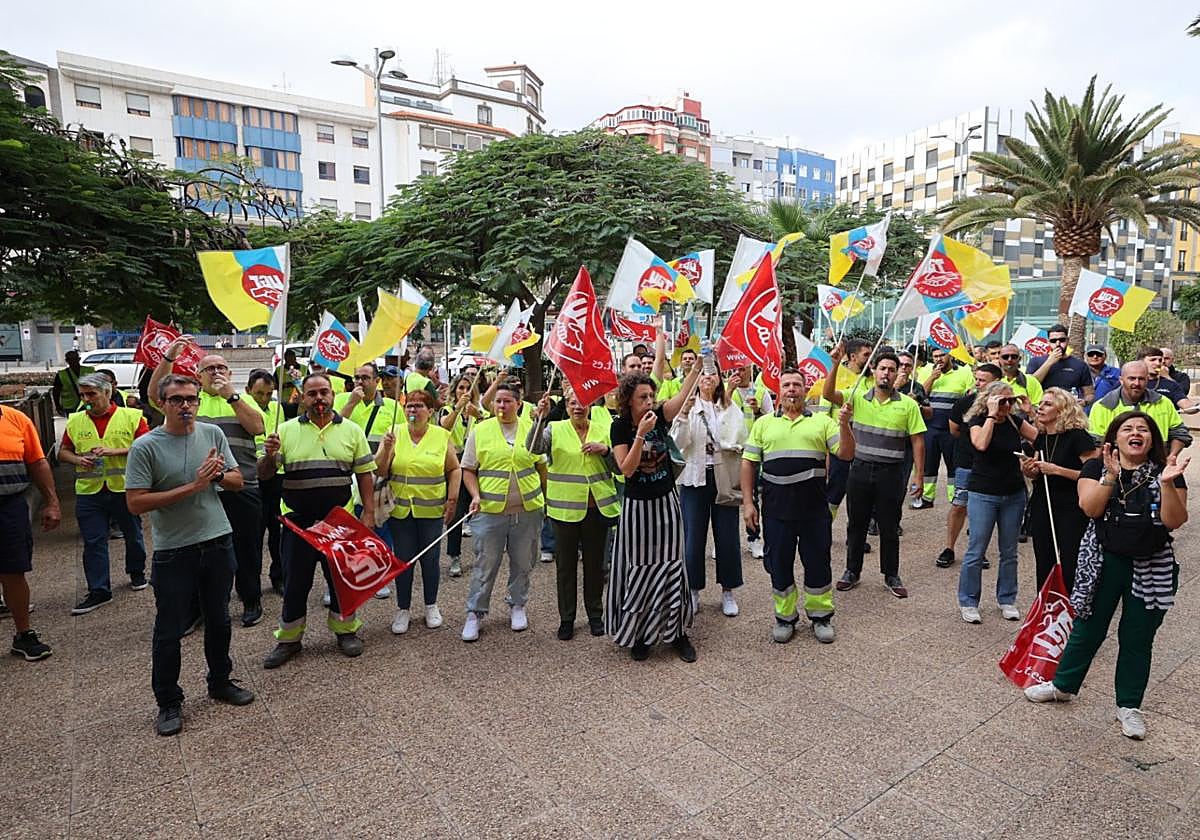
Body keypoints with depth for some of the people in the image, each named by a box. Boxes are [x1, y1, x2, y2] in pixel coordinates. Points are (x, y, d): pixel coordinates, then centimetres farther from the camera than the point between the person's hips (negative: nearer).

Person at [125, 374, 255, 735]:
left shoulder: (213, 434, 1)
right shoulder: (145, 446, -11)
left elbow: (237, 482, 8)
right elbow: (135, 502, -16)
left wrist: (219, 475, -14)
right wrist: (192, 487, -20)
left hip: (218, 542, 4)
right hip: (173, 552, -4)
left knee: (219, 620, 18)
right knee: (169, 631, 7)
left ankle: (220, 682, 38)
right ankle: (169, 703, 26)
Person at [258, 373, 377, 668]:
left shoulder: (352, 430, 2)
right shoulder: (286, 431, 1)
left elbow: (365, 474, 4)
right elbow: (264, 474, 2)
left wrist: (369, 512, -3)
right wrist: (269, 455, -20)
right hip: (297, 520, 0)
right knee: (295, 580, 10)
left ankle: (345, 630, 29)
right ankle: (289, 639, 26)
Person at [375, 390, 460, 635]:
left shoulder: (441, 436, -1)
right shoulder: (394, 434, 0)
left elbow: (454, 470, 5)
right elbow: (380, 472, -2)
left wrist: (452, 500, -1)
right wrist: (386, 448, -18)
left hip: (432, 510, 0)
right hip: (400, 510, 1)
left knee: (430, 559, 8)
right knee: (403, 560, 8)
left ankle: (431, 606, 27)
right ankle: (403, 610, 24)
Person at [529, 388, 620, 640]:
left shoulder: (604, 429, 4)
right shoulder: (555, 429, -1)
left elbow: (619, 466, 4)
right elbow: (533, 448, -20)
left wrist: (605, 449, -14)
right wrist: (540, 418, -33)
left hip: (598, 507, 2)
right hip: (565, 508, -1)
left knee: (595, 562, 13)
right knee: (565, 564, 9)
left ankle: (595, 615, 30)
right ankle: (566, 619, 23)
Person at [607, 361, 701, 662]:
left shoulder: (661, 417, -2)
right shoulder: (620, 427, -8)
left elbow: (684, 392, -13)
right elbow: (626, 469, -17)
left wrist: (698, 362, -23)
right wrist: (641, 434, -26)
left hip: (667, 503, 2)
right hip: (638, 507, -2)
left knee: (671, 568, 7)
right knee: (639, 571, 6)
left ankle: (676, 631, 21)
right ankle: (638, 633, 23)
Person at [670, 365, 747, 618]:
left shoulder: (731, 408, 7)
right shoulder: (687, 406, 0)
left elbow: (743, 442, 8)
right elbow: (679, 442, -11)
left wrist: (727, 446, -12)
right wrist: (684, 415, -24)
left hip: (725, 478, 2)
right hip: (695, 478, -1)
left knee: (727, 536, 7)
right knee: (693, 536, 4)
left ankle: (728, 591, 22)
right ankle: (693, 591, 19)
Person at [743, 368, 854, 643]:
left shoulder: (822, 421, 6)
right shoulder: (764, 423, 7)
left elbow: (846, 454, 0)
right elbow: (748, 462, 6)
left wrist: (844, 424, -17)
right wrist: (747, 501, -1)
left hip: (814, 507, 0)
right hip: (776, 507, 1)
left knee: (818, 562, 9)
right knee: (779, 564, 9)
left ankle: (820, 615, 28)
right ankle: (785, 616, 26)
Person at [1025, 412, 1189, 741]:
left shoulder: (1166, 471, 1)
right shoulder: (1096, 467, -2)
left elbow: (1174, 521, -9)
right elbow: (1090, 508, -14)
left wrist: (1167, 483, -21)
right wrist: (1111, 475, -22)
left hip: (1151, 569, 1)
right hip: (1103, 563, -1)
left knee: (1138, 639, 11)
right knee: (1087, 628, 9)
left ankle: (1129, 706, 27)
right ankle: (1063, 685, 28)